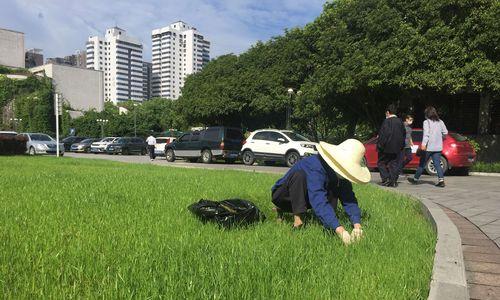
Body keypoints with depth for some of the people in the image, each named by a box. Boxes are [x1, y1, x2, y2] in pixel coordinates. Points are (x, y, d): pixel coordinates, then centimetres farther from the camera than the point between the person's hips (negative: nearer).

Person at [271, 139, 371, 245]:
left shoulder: (341, 174, -12)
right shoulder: (315, 167, -35)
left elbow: (349, 199, -16)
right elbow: (318, 201, -45)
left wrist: (357, 225, -34)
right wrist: (339, 229, -53)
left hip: (304, 197, 7)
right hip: (283, 195, -7)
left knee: (333, 191, -16)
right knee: (299, 174, -35)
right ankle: (298, 217, -25)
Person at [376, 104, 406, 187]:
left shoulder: (387, 121, -13)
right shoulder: (400, 122, 9)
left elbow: (383, 135, -15)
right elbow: (404, 134, 15)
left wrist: (379, 146, -9)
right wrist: (401, 146, 21)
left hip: (387, 147, -6)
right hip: (398, 148, 6)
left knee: (381, 162, 8)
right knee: (395, 165, 9)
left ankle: (386, 178, -2)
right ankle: (393, 182, 9)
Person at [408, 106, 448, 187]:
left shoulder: (427, 122, -7)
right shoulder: (440, 122, 9)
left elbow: (426, 133, -21)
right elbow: (445, 132, 10)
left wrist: (423, 144, -30)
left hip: (428, 147, -4)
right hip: (438, 147, 5)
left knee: (422, 164, 8)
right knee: (437, 164, 4)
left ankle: (415, 179, 22)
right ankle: (441, 180, -9)